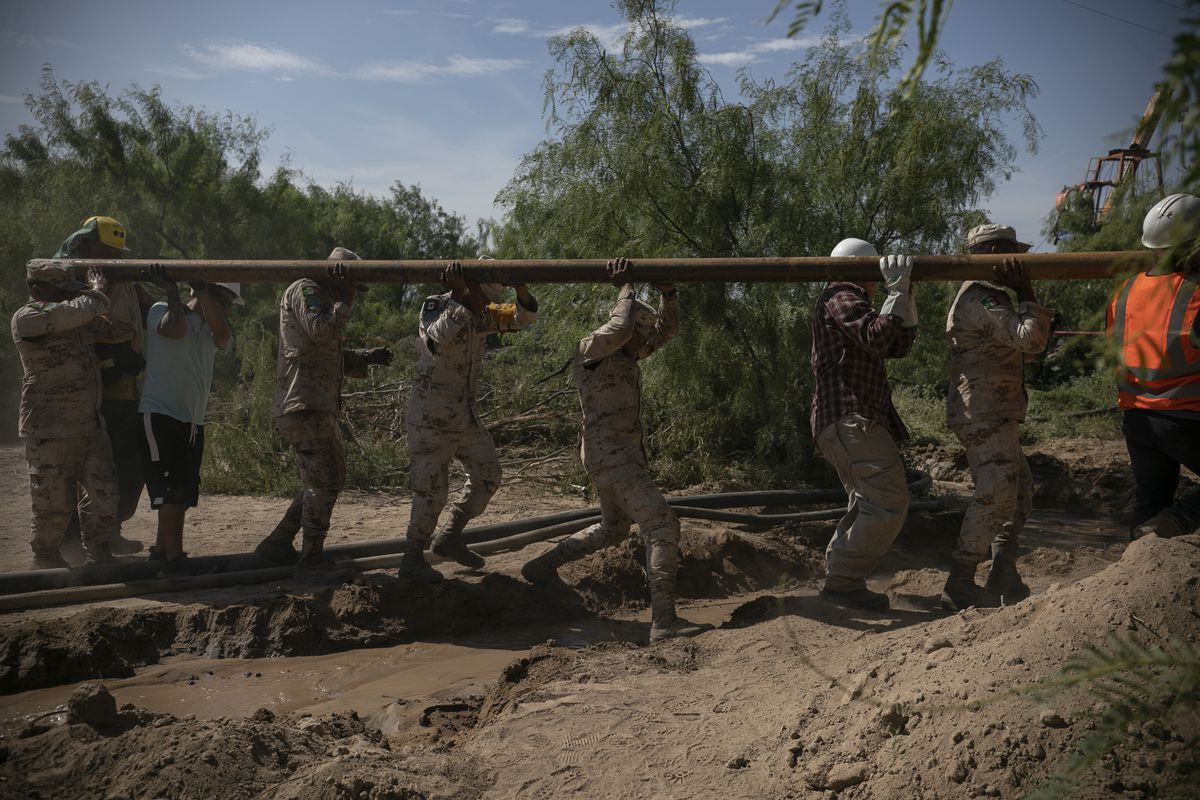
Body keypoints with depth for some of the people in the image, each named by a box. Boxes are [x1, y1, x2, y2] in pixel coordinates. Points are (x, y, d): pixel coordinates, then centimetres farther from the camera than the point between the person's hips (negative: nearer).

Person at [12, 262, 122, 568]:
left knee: (104, 490, 8)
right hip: (51, 429, -8)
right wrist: (97, 291, -3)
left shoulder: (71, 318, 15)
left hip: (89, 424, 8)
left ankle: (98, 554, 20)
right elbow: (82, 310, -23)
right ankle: (45, 556, 20)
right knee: (54, 499, 1)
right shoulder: (28, 318, -12)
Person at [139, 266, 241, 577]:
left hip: (192, 421, 7)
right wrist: (173, 292, -14)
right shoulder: (162, 310, -1)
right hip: (159, 415, -7)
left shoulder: (211, 327, 14)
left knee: (185, 493, 13)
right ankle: (173, 560, -9)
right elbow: (175, 329, -24)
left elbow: (223, 335, -10)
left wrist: (202, 291, -10)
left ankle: (161, 549, 27)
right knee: (171, 489, -12)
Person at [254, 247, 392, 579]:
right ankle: (312, 558, -1)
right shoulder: (304, 291, -5)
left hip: (318, 407, 11)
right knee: (324, 480, -9)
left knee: (328, 478, 15)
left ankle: (278, 543, 21)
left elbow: (332, 356, 30)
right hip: (305, 405, -11)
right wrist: (345, 302, -10)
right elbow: (322, 332, -22)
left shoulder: (322, 299, 27)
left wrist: (368, 357, 16)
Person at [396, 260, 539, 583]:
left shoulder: (483, 314, 3)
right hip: (431, 419, -7)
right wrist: (458, 297, -38)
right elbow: (439, 338, -37)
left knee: (487, 476, 12)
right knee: (432, 491, -3)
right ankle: (412, 559, 15)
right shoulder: (435, 307, -16)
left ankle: (449, 538, 26)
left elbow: (524, 317, -3)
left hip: (465, 416, 7)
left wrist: (521, 289, -22)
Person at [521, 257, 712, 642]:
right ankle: (664, 621, -22)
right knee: (662, 525, -17)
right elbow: (620, 328, -31)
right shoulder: (590, 350, -11)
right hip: (611, 457, -10)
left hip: (627, 454, 10)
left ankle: (543, 565, 35)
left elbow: (667, 328, 14)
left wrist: (667, 293, -2)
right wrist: (625, 289, -17)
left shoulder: (627, 354, 14)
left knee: (613, 528, 26)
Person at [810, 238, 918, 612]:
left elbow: (899, 346, 21)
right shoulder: (840, 298, -7)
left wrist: (906, 297, 13)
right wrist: (897, 293, -16)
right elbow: (877, 337, -24)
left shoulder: (852, 303, 26)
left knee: (868, 505, 15)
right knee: (888, 501, -16)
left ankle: (840, 581, 17)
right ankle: (842, 581, -13)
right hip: (850, 419, -12)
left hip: (855, 422, 12)